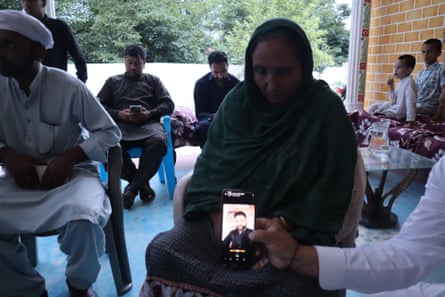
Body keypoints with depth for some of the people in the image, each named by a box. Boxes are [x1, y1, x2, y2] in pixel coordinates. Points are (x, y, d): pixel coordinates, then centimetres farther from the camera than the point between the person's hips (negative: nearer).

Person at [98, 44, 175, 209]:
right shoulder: (113, 81, 28)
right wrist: (118, 114, -4)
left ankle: (133, 186, -19)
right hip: (121, 124, 1)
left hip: (148, 123, 0)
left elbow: (168, 104, 14)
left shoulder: (153, 81, 27)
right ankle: (142, 183, -14)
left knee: (158, 142, -37)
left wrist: (150, 113, -6)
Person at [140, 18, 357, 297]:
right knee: (162, 250, -16)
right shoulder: (237, 101, 1)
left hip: (295, 230, -2)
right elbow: (210, 167, 2)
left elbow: (330, 191, -8)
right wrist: (219, 219, -14)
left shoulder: (327, 110, -7)